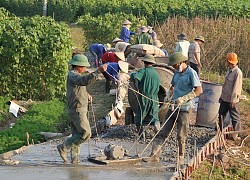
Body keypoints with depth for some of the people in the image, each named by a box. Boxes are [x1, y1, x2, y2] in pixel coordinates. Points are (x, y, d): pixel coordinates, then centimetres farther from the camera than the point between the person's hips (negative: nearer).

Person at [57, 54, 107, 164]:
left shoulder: (75, 75, 18)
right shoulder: (72, 75, -15)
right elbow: (85, 80, -36)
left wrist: (87, 95, 16)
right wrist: (98, 71, -42)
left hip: (77, 110, 11)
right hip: (77, 110, -11)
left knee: (77, 135, 11)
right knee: (86, 133, -13)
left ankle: (74, 158, 14)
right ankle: (63, 147, -5)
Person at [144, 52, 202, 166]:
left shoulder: (191, 73, -9)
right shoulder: (177, 73, 14)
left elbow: (199, 90, -17)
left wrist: (183, 98, -22)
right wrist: (168, 96, 8)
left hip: (183, 109, -7)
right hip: (172, 107, 7)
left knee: (181, 136, 0)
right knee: (162, 132, 3)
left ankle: (181, 157, 13)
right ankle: (155, 155, 5)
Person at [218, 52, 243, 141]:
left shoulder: (238, 72, -19)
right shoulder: (229, 70, 7)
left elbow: (236, 87, -20)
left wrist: (233, 99, -19)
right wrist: (222, 95, 18)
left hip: (232, 100, -9)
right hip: (225, 98, 9)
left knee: (235, 117, 5)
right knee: (221, 114, 16)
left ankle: (235, 135, 14)